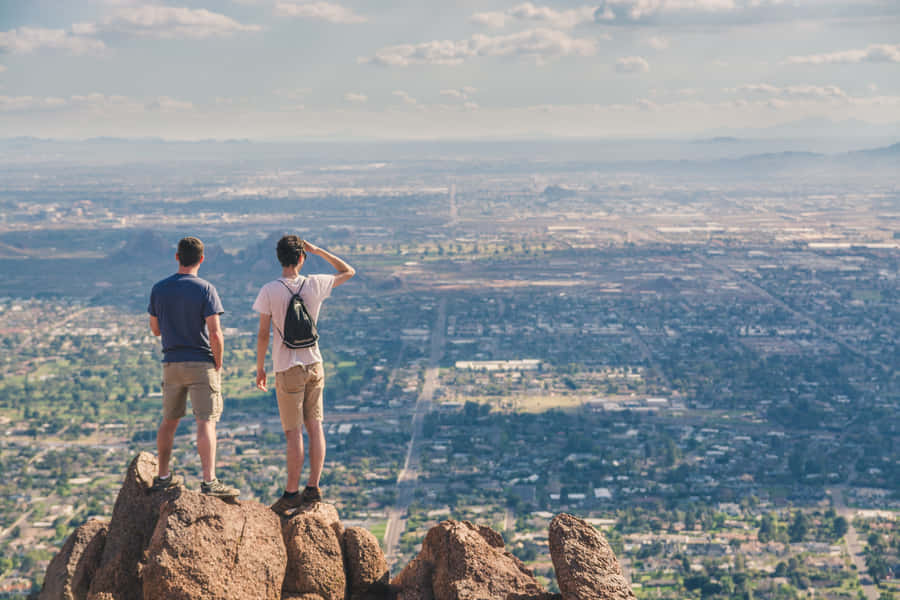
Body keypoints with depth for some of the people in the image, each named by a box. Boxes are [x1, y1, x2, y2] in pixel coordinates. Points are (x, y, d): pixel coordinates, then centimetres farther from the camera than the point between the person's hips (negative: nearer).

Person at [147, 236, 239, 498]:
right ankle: (209, 481, -12)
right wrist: (218, 365, -3)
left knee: (169, 420, 16)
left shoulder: (159, 289, 3)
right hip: (201, 363, -5)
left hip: (171, 363, 5)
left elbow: (155, 330, 12)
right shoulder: (205, 289, -10)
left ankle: (163, 477, 23)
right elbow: (215, 334, -15)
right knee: (206, 422, -5)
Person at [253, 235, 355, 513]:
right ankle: (313, 488, 11)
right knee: (314, 426, 8)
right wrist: (319, 251, 13)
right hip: (314, 364, 4)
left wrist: (260, 368, 3)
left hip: (288, 369, -4)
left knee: (293, 432, -1)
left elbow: (263, 335, -9)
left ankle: (292, 492, 4)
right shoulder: (315, 285, -2)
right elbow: (349, 272, 15)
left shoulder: (269, 291, -11)